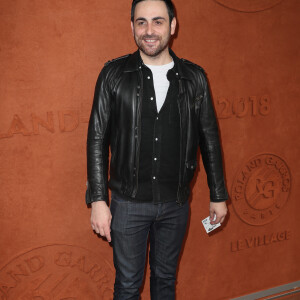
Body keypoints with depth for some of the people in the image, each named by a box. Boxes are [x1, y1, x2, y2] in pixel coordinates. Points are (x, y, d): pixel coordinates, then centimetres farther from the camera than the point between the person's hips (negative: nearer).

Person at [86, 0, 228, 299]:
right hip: (128, 203, -2)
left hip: (175, 204, 2)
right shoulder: (114, 74, -6)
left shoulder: (194, 78, -1)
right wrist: (98, 199, -9)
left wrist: (218, 195, 8)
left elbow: (209, 138, 5)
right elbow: (97, 139, -5)